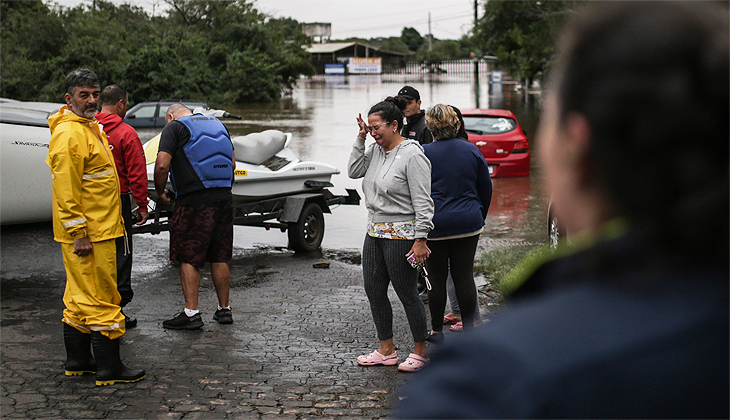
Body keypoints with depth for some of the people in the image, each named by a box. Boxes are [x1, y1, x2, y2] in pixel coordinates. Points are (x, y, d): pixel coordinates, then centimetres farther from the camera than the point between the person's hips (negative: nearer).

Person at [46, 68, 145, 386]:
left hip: (98, 228, 10)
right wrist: (78, 234, -22)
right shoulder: (69, 134, -16)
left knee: (81, 298, 15)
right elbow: (66, 190, -21)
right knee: (101, 299, -5)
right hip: (88, 234, -10)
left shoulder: (90, 127, 17)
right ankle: (109, 368, 1)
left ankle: (78, 360, 24)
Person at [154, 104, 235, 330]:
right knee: (220, 258, 12)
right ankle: (224, 310, 17)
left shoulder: (174, 127, 0)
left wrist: (160, 192, 2)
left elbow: (162, 165, -12)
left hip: (193, 203, -6)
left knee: (188, 259, -1)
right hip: (224, 199, 6)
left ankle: (191, 313, -4)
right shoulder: (217, 124, 19)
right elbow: (232, 163, 20)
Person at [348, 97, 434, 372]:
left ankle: (420, 352, 14)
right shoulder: (376, 150, 9)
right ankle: (386, 351, 23)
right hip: (374, 233, 8)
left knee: (406, 293, 0)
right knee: (374, 290, 11)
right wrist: (360, 139, 2)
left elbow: (423, 201, -16)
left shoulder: (412, 155, -15)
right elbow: (354, 172, 10)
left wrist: (421, 239, -20)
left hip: (401, 234, -8)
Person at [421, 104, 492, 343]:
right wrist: (480, 218, 22)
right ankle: (469, 329, 14)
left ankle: (436, 330, 14)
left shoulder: (424, 153, -8)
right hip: (468, 223, 3)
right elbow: (486, 188, 10)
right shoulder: (471, 151, 3)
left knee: (436, 278, 7)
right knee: (464, 276, 9)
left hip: (435, 225, -3)